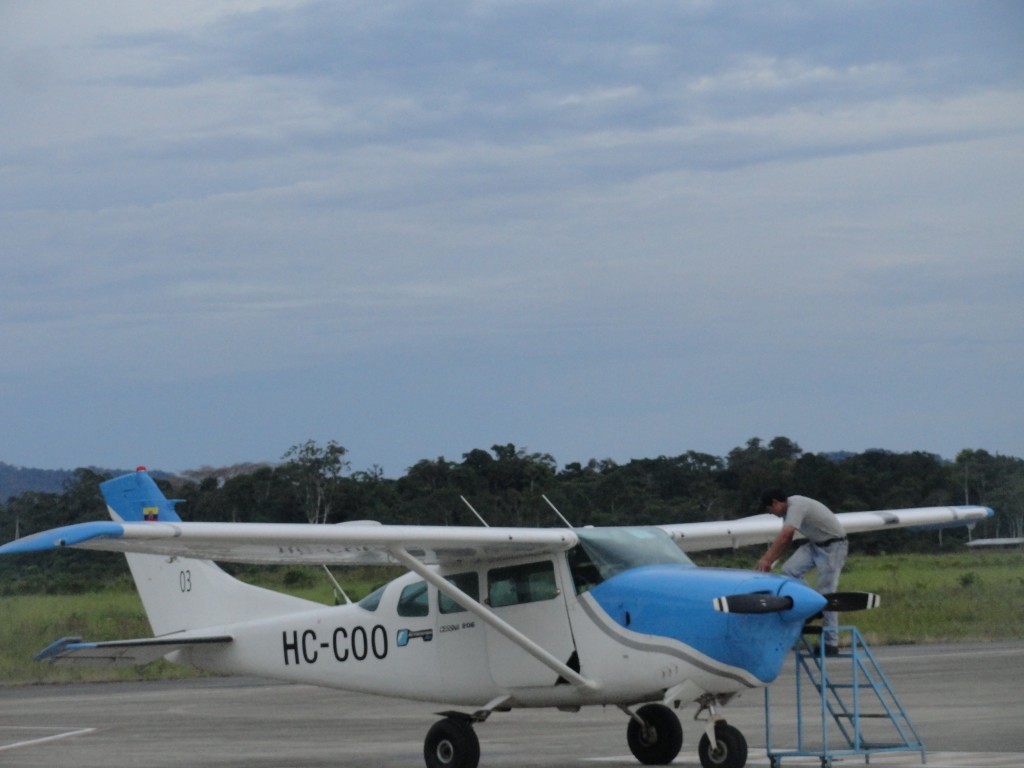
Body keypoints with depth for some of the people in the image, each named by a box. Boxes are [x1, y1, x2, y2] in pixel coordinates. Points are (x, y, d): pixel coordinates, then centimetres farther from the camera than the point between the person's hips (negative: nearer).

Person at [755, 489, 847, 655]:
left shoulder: (797, 506, -24)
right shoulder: (788, 510, 7)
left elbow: (784, 536, -34)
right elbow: (787, 541, 13)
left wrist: (766, 559, -34)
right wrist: (770, 561, 4)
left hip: (832, 545, -9)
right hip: (815, 543, 9)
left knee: (826, 593, -8)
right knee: (789, 571, -10)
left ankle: (830, 642, -4)